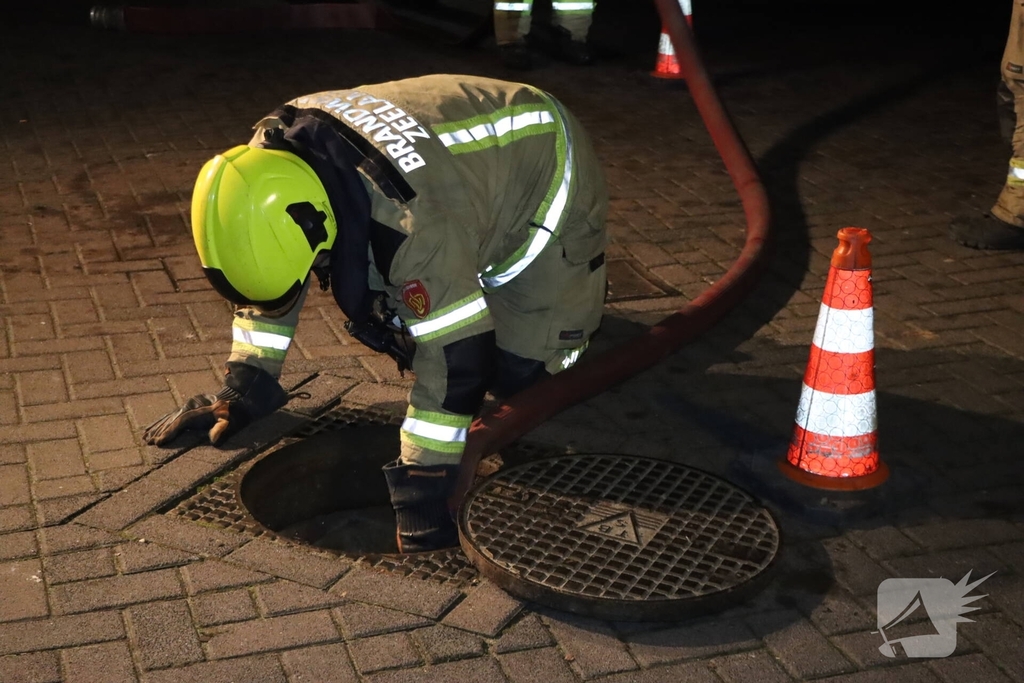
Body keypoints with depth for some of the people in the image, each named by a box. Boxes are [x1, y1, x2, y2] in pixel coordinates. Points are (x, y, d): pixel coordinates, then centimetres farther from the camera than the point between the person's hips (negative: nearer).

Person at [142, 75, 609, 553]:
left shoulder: (413, 221, -45)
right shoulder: (271, 162, -22)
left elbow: (452, 359, -41)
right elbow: (267, 268, -7)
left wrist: (421, 496, -38)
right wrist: (242, 391, -7)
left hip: (546, 180, -6)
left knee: (522, 375, -12)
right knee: (406, 334, 3)